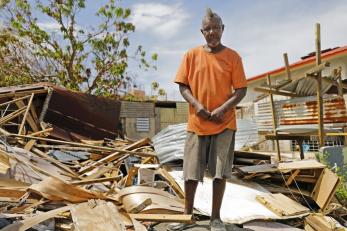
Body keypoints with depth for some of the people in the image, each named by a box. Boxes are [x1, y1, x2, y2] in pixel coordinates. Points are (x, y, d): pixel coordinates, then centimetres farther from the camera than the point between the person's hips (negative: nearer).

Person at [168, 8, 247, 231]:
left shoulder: (233, 56, 3)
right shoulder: (192, 55, 5)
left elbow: (241, 90, 1)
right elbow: (183, 85, 5)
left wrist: (223, 108, -14)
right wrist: (196, 104, -13)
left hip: (224, 123, 0)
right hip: (197, 123, 1)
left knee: (220, 172, 3)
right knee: (191, 172, 6)